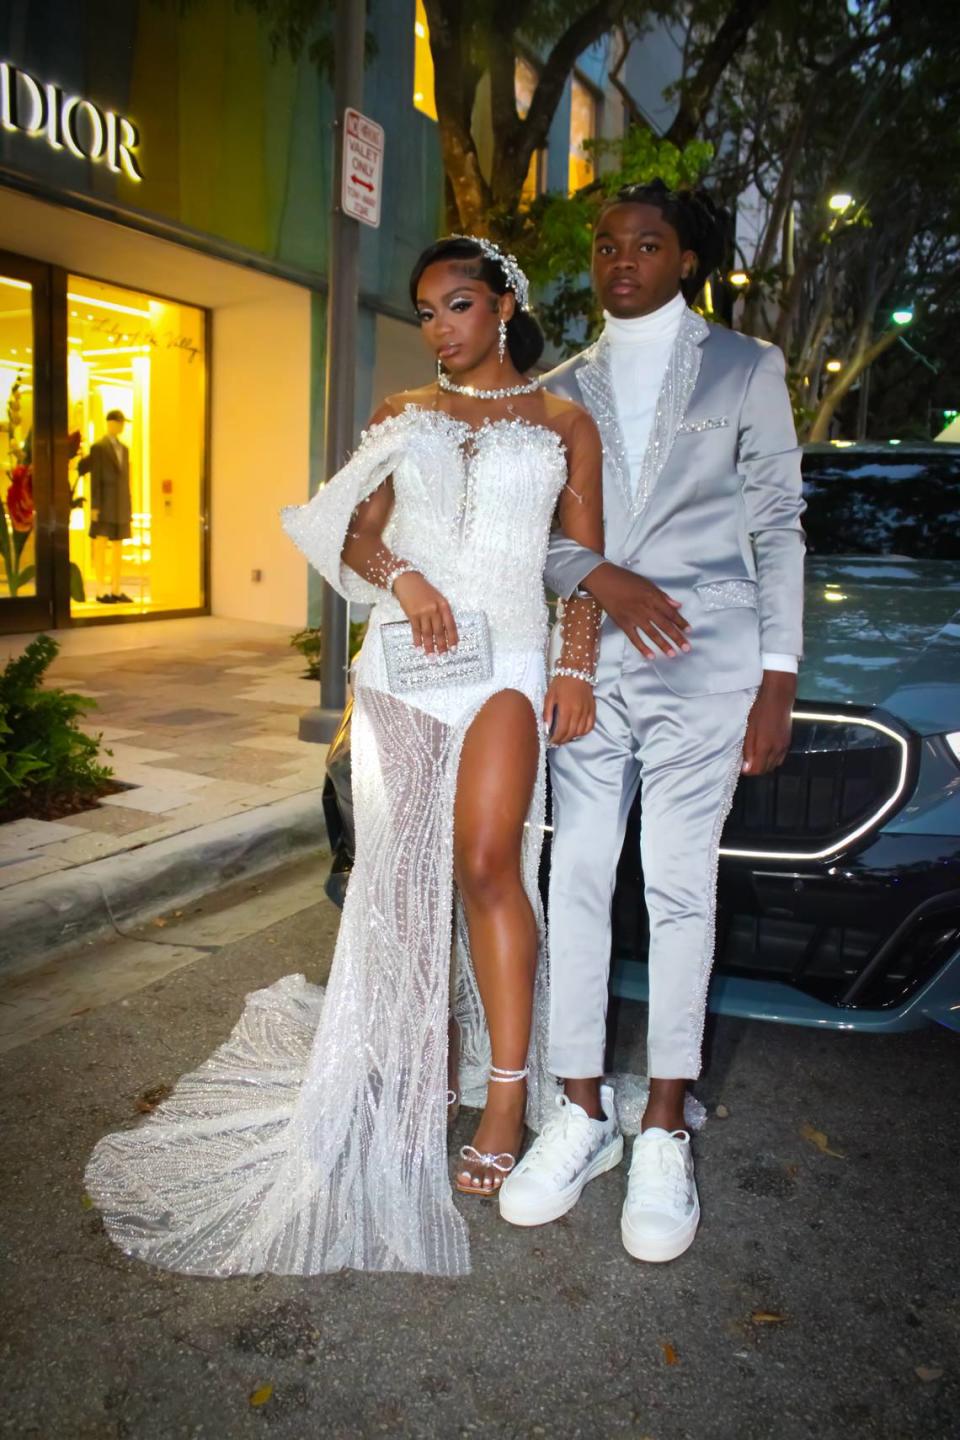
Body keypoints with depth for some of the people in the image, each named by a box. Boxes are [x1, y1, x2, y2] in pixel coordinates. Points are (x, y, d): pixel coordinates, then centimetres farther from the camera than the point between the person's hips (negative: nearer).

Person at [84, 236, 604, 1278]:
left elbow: (585, 559, 7)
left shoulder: (563, 422, 12)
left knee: (485, 862, -18)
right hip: (403, 660, 3)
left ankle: (508, 1095, -7)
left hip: (508, 663, -2)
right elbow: (355, 532, 13)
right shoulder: (403, 414, 18)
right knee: (399, 876, 2)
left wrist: (577, 668, -6)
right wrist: (404, 578, -9)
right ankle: (402, 1080, 17)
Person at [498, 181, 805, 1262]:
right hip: (585, 661, 3)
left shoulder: (745, 369, 9)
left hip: (704, 663, -3)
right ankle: (582, 1113, 14)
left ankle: (664, 1133, 12)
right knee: (576, 878, 1)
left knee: (680, 888, -1)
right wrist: (601, 575, -14)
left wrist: (779, 676, -3)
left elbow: (779, 528, 5)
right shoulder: (563, 388, 16)